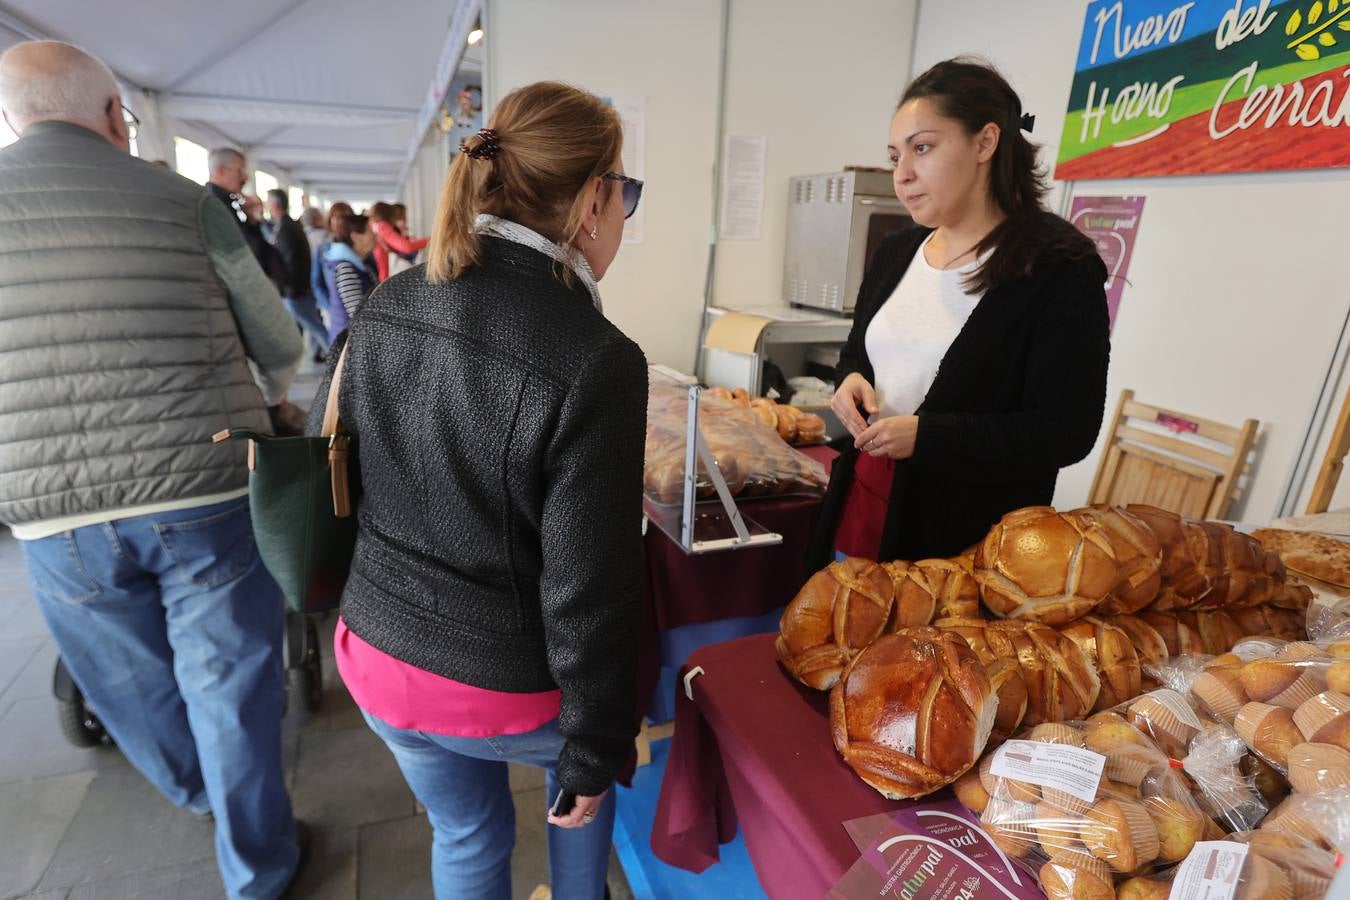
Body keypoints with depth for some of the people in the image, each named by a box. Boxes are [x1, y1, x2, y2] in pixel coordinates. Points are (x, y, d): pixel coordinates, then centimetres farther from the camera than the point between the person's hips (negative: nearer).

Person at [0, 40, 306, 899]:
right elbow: (282, 346, 1)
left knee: (135, 685, 25)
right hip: (208, 498, -2)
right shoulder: (184, 200, -4)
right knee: (231, 687, 13)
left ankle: (197, 788, 52)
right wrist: (265, 403, 23)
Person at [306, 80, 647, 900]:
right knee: (582, 770, 31)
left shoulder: (385, 310, -7)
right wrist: (594, 754, -8)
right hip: (500, 687, -4)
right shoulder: (596, 361, -27)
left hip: (377, 654, 5)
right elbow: (588, 596, -23)